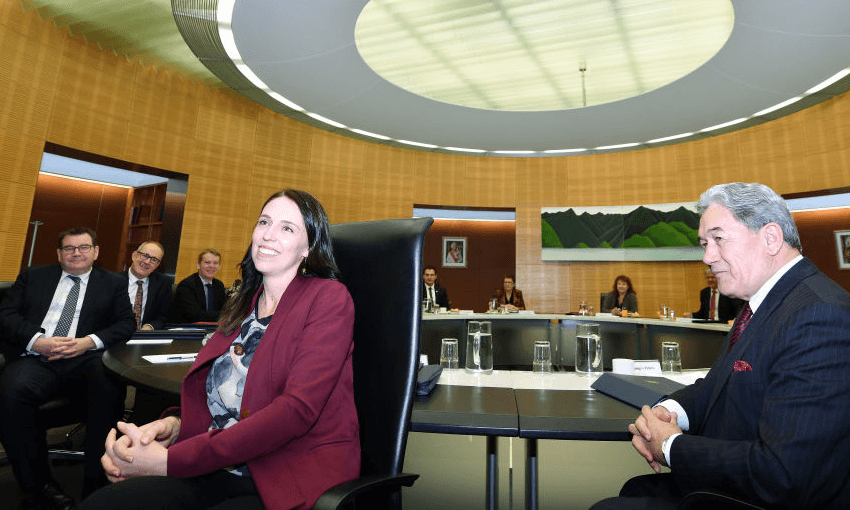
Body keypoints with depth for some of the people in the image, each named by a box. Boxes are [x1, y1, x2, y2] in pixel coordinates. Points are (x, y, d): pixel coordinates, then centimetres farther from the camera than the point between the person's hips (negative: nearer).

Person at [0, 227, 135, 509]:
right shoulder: (32, 277, 20)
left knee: (110, 387, -33)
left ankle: (95, 483, -19)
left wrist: (90, 341, -11)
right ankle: (37, 485, -13)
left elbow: (127, 322, 7)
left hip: (85, 359, -1)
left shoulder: (113, 283, 16)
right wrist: (37, 340, -10)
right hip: (35, 358, 2)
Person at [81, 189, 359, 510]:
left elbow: (297, 409, -19)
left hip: (291, 483, -5)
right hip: (219, 471, 6)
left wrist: (171, 460, -18)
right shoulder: (242, 304, 13)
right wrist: (174, 425, -9)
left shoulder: (329, 298, -11)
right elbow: (213, 399, 13)